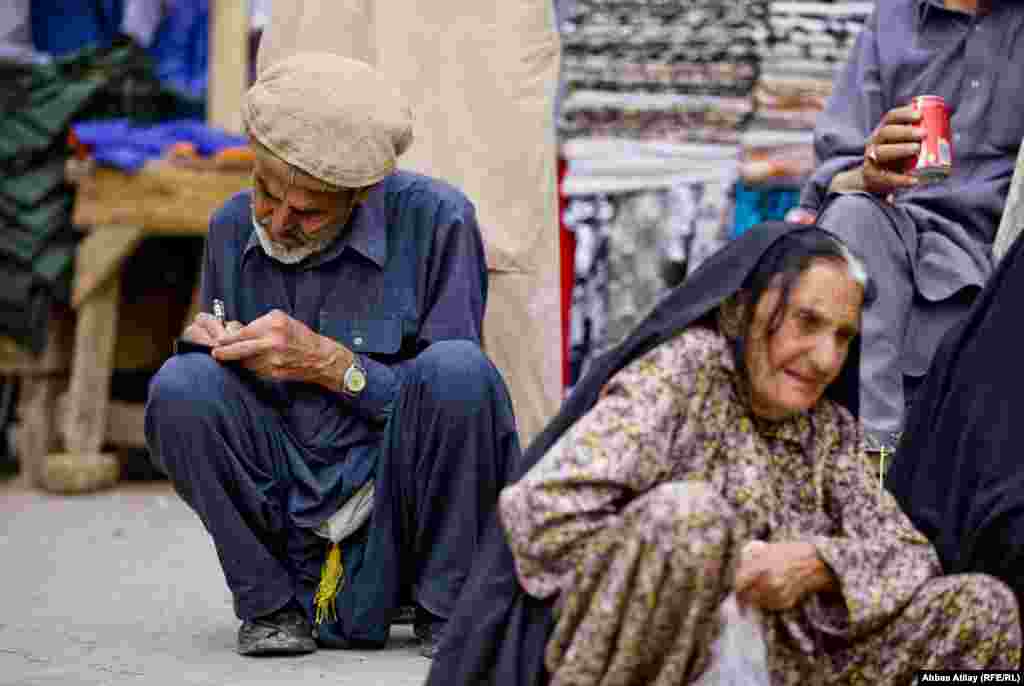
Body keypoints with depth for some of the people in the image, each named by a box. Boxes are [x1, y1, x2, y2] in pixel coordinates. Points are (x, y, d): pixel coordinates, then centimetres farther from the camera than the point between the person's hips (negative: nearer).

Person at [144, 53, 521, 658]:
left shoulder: (435, 218, -11)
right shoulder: (233, 227, 3)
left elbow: (451, 395, -10)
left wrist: (329, 362, -22)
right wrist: (213, 345, -10)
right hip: (292, 519, 3)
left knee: (457, 370, -31)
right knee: (181, 384, -20)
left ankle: (445, 611, -11)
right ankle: (269, 604, -3)